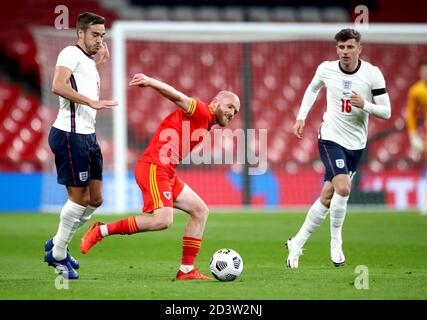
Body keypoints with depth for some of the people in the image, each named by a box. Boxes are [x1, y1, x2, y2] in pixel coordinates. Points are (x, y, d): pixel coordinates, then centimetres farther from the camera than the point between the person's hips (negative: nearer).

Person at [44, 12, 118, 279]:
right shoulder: (71, 54, -9)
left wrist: (99, 66, 21)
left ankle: (58, 245, 23)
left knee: (95, 199, 10)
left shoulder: (89, 61, 20)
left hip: (88, 135, 9)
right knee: (79, 197, -5)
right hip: (70, 134, -9)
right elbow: (58, 87, -24)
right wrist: (92, 102, -26)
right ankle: (58, 255, 8)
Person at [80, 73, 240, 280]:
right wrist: (150, 82, -36)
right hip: (153, 167, -11)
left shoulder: (205, 124, 25)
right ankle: (102, 230, -13)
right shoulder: (201, 112, -3)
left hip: (167, 173, 11)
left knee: (200, 211, 8)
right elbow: (177, 97, -19)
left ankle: (186, 270, 8)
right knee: (163, 220, -23)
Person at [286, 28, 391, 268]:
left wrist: (364, 105, -25)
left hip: (356, 145, 2)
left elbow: (386, 112, -8)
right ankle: (336, 243, -7)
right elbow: (313, 88, 19)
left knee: (327, 198, 6)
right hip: (331, 138, -2)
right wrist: (301, 117, 12)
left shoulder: (372, 74, -9)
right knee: (343, 188, -24)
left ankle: (297, 244, 20)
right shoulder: (326, 69, -5)